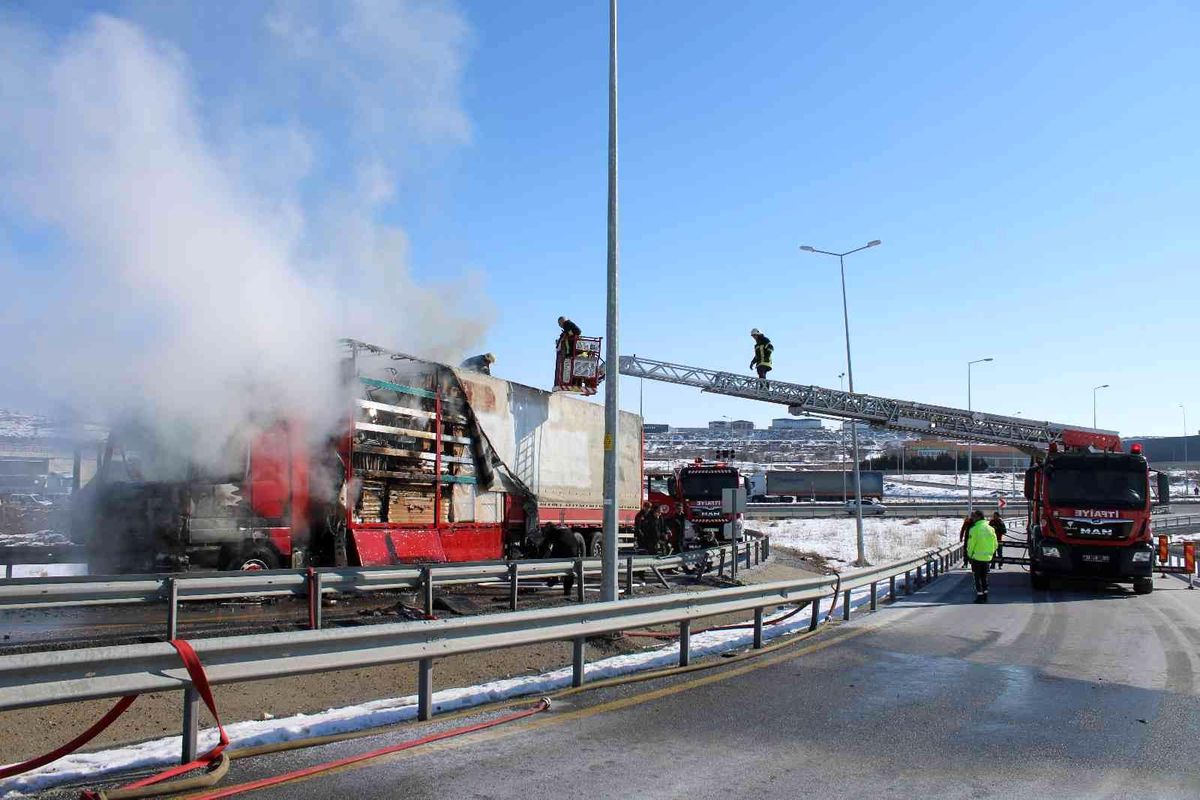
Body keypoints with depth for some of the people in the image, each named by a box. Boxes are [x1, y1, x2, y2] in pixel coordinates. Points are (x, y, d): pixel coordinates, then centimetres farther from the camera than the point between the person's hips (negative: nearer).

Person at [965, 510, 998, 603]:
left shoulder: (974, 529, -14)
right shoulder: (991, 529, 3)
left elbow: (971, 544, -12)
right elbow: (995, 544, 7)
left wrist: (969, 554, 1)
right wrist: (990, 553, 18)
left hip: (977, 557, -5)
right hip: (987, 558, 5)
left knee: (978, 578, 5)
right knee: (984, 577, 16)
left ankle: (980, 596, 3)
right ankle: (985, 596, 19)